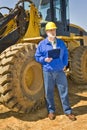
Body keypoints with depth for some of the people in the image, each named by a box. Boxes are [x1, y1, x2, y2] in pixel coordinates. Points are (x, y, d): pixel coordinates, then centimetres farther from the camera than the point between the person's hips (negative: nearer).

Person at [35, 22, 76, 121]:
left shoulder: (61, 43, 9)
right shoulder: (42, 44, 1)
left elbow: (65, 54, 14)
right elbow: (37, 57, 4)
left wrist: (65, 65, 2)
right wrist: (44, 59, -14)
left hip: (60, 71, 2)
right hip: (48, 72, -1)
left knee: (64, 91, 5)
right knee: (49, 92, 7)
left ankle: (67, 111, 18)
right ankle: (51, 110, 24)